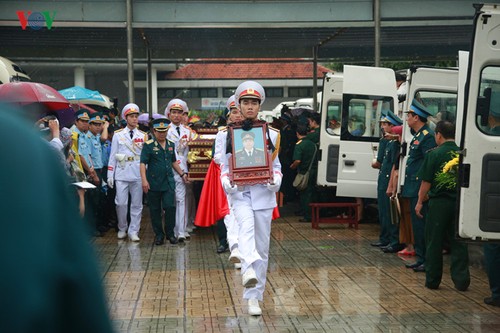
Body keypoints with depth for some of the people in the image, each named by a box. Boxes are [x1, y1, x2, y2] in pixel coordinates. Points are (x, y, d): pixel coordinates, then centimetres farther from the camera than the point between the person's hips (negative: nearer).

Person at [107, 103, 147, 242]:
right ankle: (122, 229, 18)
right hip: (122, 174, -1)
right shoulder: (118, 135, 6)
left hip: (138, 175, 1)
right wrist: (110, 175, 1)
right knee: (121, 203, -1)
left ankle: (133, 231, 13)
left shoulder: (143, 136, 8)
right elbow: (113, 156, 6)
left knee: (136, 204, 4)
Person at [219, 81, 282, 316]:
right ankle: (249, 270, -53)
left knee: (262, 247, 3)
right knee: (247, 227, -33)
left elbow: (276, 165, 13)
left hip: (263, 194, 2)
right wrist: (227, 183, -13)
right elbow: (225, 167, 8)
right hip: (240, 193, -2)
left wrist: (276, 181, -8)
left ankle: (254, 297, 12)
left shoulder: (271, 134, 7)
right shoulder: (228, 135, 5)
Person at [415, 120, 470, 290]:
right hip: (459, 203, 3)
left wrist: (420, 201, 1)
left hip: (439, 203, -3)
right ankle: (461, 280, 9)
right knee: (458, 243, 10)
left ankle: (432, 281, 14)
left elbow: (426, 182, -9)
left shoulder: (434, 154, -9)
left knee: (434, 243, 7)